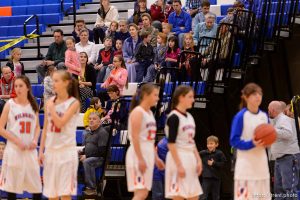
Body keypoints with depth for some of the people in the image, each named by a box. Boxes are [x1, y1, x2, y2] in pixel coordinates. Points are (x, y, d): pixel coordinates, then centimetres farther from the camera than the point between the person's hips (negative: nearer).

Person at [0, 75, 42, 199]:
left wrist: (35, 140, -3)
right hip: (14, 150, -3)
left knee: (36, 185, 5)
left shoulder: (33, 105, 8)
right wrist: (17, 141, -14)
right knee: (12, 185, -1)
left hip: (30, 150, 3)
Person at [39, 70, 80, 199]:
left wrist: (51, 106, -12)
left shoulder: (73, 103, -6)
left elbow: (60, 123, -18)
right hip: (50, 150, 5)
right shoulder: (50, 102, 8)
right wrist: (41, 151, 7)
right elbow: (45, 128, 11)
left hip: (66, 150, -5)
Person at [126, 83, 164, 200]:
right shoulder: (138, 112, -12)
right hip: (138, 155, -9)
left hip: (148, 155, 9)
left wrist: (156, 157, 20)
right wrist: (140, 159, -24)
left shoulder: (149, 113, 15)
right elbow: (135, 137, -19)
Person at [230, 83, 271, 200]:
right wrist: (251, 144, -24)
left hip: (261, 163, 6)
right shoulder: (240, 116, -10)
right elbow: (234, 141, -11)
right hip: (246, 165, -6)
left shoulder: (264, 116, 10)